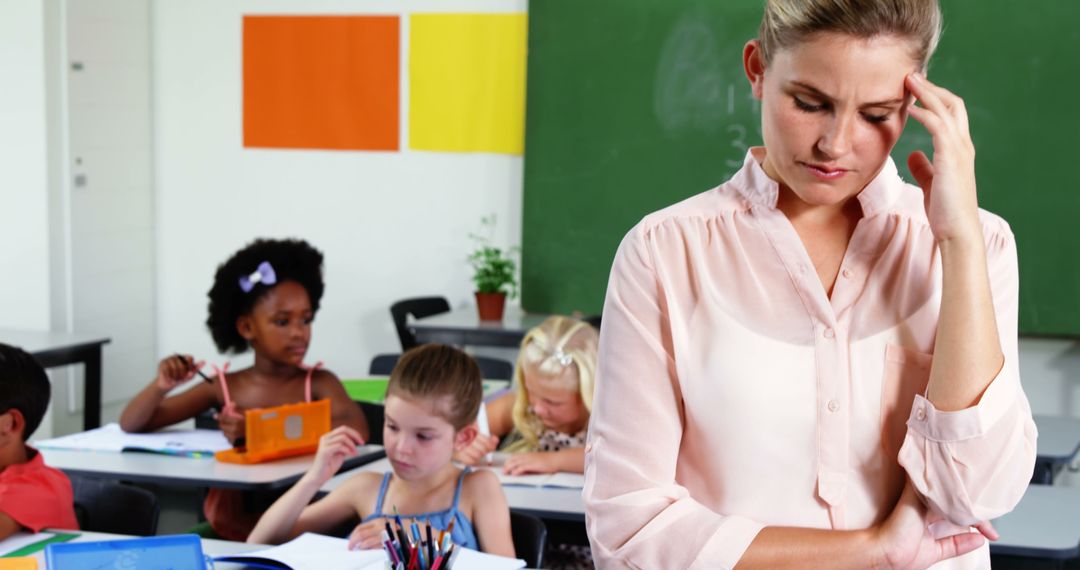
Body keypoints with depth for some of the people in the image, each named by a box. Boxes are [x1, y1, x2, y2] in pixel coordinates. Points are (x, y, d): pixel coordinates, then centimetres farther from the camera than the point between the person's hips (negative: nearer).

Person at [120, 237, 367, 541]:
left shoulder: (318, 383, -2)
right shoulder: (223, 386, 6)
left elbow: (357, 431, -24)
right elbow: (131, 425, 9)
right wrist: (161, 386, -14)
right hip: (229, 529, 2)